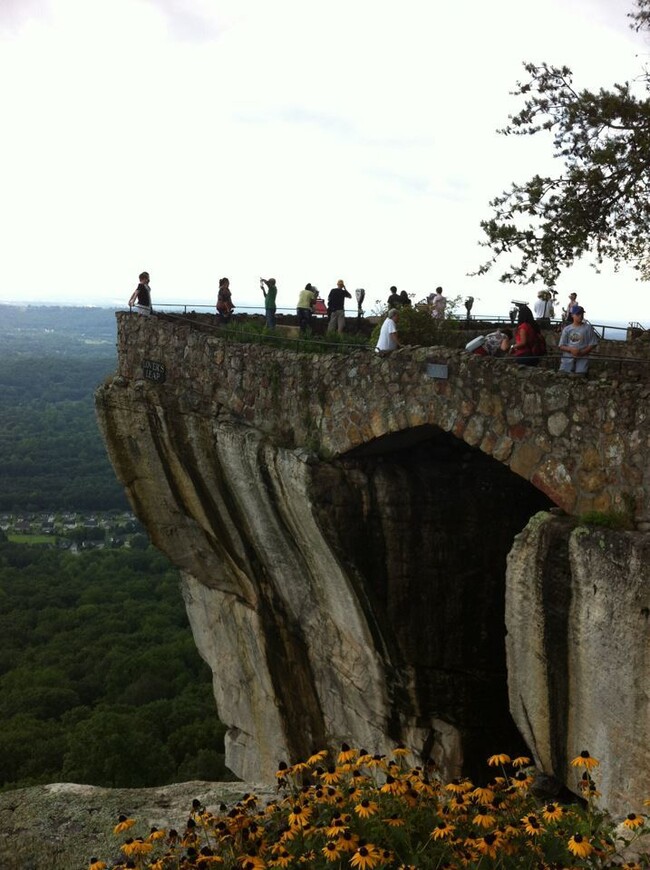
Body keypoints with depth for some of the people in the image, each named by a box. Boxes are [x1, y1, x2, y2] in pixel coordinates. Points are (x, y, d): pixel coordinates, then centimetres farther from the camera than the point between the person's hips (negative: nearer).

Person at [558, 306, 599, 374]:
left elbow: (592, 344, 1)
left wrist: (582, 352, -13)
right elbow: (561, 346, 6)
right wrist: (571, 349, -13)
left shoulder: (588, 328, 4)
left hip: (582, 359, -1)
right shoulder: (566, 329, 8)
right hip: (567, 358, 1)